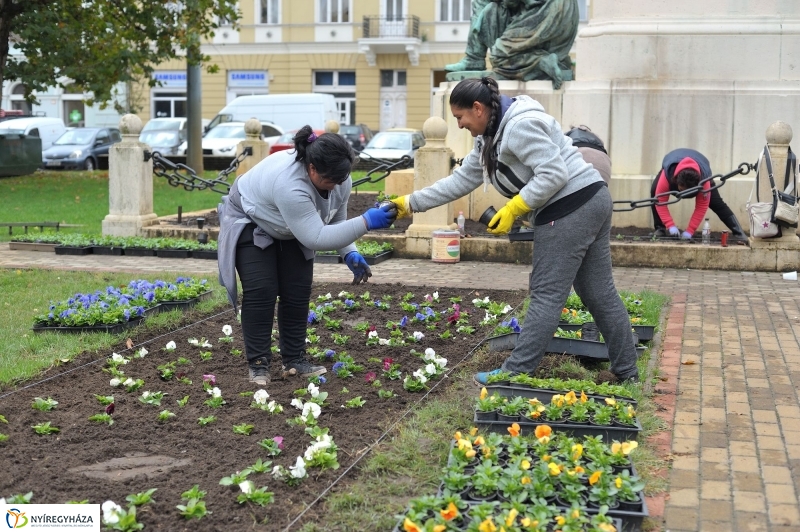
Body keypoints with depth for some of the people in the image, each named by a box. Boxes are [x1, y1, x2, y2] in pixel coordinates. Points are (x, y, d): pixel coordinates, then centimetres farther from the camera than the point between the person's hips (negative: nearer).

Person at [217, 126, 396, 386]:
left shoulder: (339, 179, -21)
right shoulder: (289, 184, -44)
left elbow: (336, 220, -5)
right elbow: (317, 237, -44)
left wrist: (350, 253, -20)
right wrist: (366, 222, -47)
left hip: (292, 231, 7)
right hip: (250, 223, -7)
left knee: (297, 293, 0)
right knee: (261, 292, -14)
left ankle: (294, 360, 7)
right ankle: (258, 364, -5)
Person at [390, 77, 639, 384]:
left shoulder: (520, 126, -17)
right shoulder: (490, 138, 16)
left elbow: (554, 174, -22)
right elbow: (461, 180, 17)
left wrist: (512, 210, -18)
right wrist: (411, 203, 13)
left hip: (569, 208, -10)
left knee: (547, 295, -5)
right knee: (600, 293, 13)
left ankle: (515, 373, 0)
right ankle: (627, 371, 19)